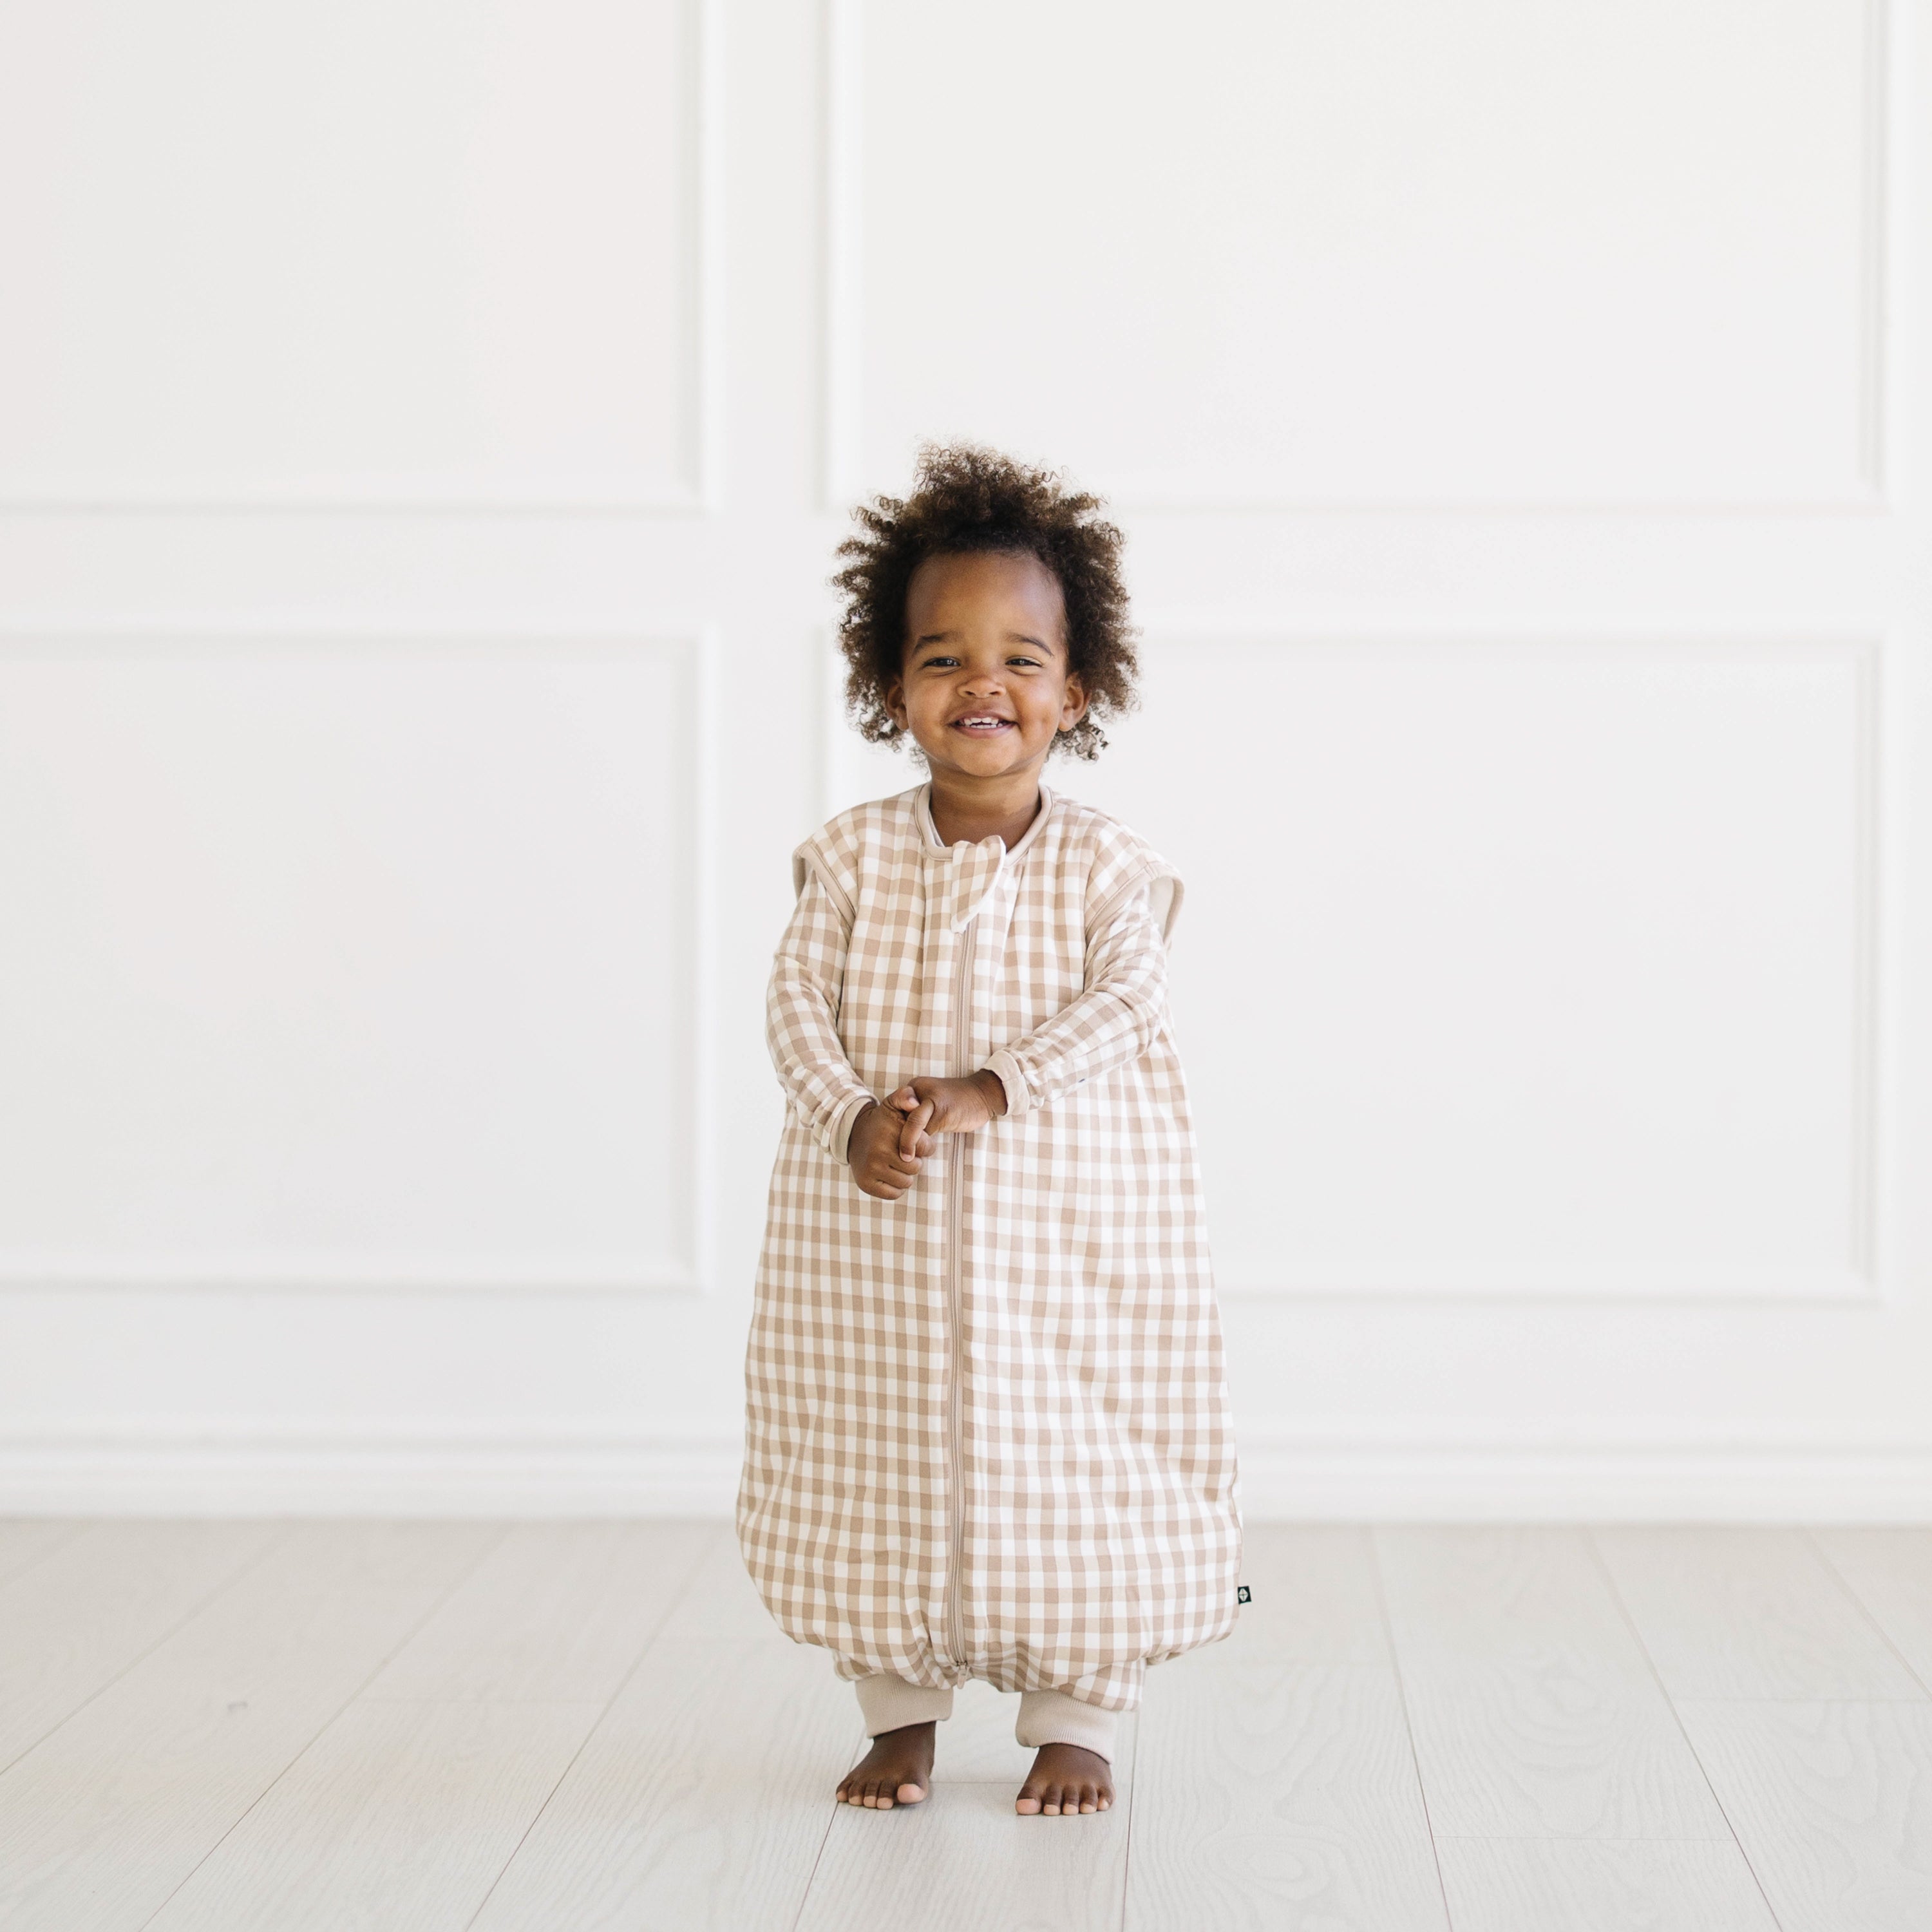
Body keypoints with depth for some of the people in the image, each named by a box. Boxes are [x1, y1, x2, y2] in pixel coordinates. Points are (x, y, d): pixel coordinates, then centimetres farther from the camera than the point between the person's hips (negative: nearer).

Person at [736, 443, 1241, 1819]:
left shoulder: (1105, 865, -3)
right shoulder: (854, 856, 1)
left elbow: (1120, 1004, -15)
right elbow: (800, 1004, -4)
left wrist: (988, 1090, -28)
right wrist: (855, 1120, -22)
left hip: (1071, 1226, -1)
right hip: (879, 1229, 2)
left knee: (1074, 1461, 5)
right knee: (882, 1461, 9)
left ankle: (1076, 1721, 21)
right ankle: (901, 1713, 26)